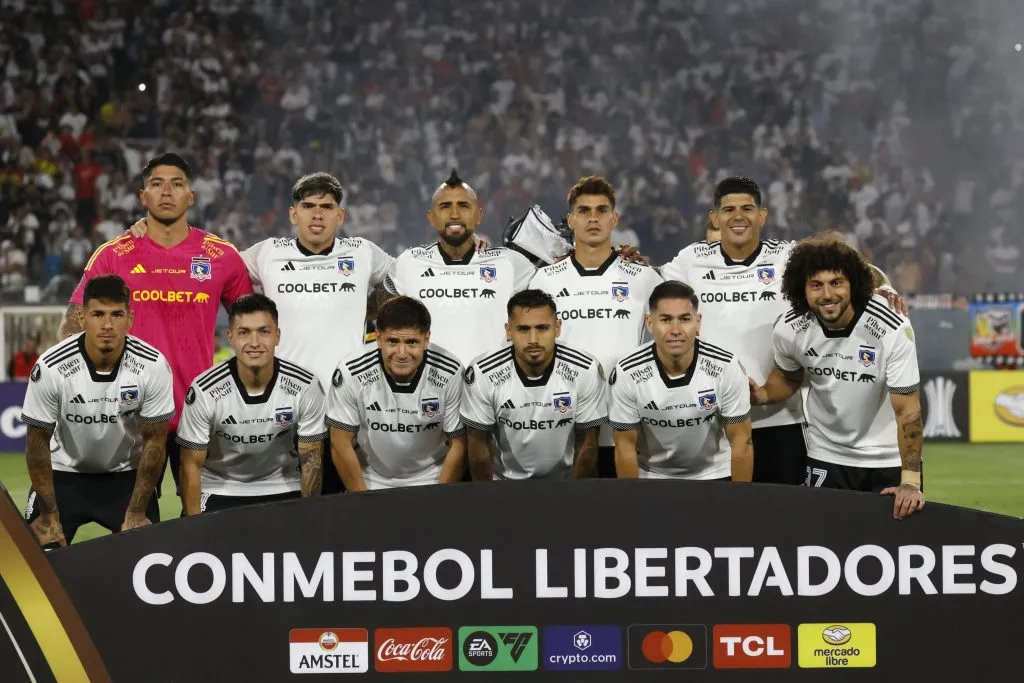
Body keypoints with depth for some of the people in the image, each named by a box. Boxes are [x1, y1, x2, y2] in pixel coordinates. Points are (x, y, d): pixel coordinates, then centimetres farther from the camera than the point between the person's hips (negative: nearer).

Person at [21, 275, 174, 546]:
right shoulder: (51, 368, -23)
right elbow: (38, 440, -12)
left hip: (127, 474, 1)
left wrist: (136, 513, -9)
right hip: (64, 473, -1)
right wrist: (49, 516, -10)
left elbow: (154, 440, -10)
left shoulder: (153, 366, -20)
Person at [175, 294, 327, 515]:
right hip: (219, 491, -1)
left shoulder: (305, 387, -15)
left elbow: (311, 461, -6)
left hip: (282, 489, 1)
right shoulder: (205, 391, -18)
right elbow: (192, 465, -9)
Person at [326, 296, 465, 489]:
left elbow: (458, 444, -6)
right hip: (370, 483, 0)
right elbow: (341, 443, -7)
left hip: (430, 482, 0)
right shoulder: (351, 373, -18)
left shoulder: (450, 374, -17)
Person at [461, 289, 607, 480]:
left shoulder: (586, 372, -14)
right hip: (506, 484, 0)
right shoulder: (483, 374, -15)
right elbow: (479, 443, -3)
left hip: (565, 482, 0)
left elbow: (587, 443, -4)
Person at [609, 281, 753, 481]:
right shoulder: (626, 374, -21)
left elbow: (741, 442, -12)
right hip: (651, 477, 0)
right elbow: (625, 446, -11)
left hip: (714, 475, 0)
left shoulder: (726, 368, -21)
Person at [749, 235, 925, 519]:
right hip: (827, 459, 3)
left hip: (890, 460, -3)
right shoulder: (788, 330, -13)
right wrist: (763, 395, -12)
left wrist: (910, 482, -27)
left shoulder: (892, 330, -24)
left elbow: (907, 410, -22)